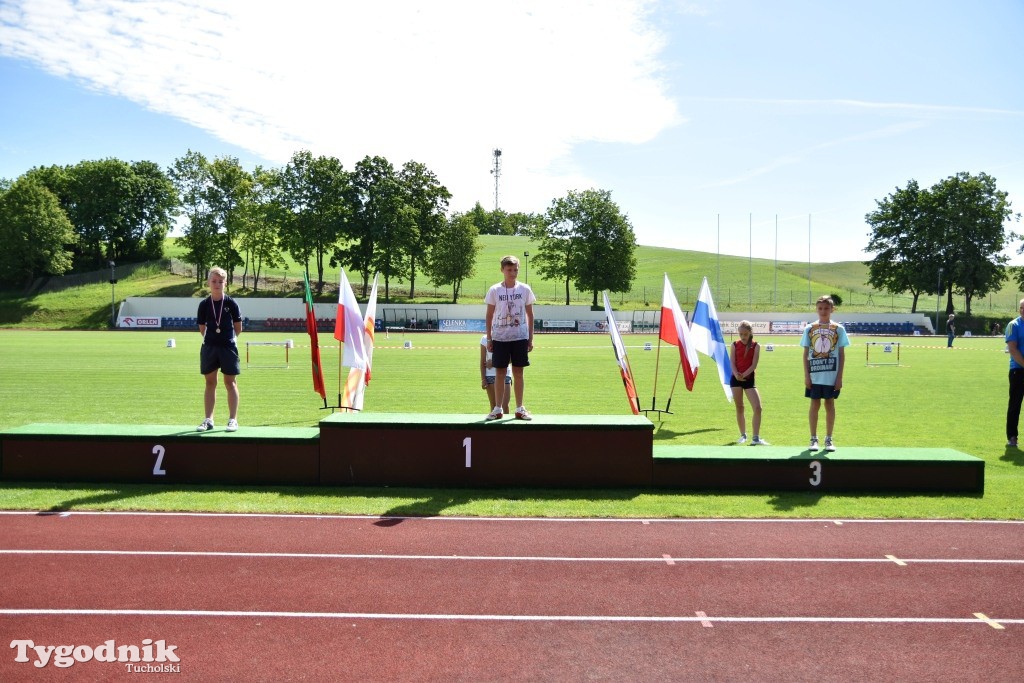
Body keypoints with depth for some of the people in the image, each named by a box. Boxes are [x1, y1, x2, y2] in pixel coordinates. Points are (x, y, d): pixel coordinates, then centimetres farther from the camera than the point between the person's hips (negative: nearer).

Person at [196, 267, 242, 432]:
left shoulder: (231, 303, -5)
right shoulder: (204, 304, 1)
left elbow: (238, 328, 3)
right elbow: (202, 328, 9)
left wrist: (228, 338, 9)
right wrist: (213, 337, 7)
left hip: (228, 346, -2)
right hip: (209, 347, 2)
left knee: (230, 382, 2)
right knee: (210, 382, 8)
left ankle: (233, 419, 7)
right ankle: (208, 420, 15)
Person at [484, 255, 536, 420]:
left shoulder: (525, 289, 1)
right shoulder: (495, 290, -2)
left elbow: (530, 315, 6)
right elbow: (489, 315, 3)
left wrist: (530, 338, 3)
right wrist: (489, 339, 0)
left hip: (520, 338, 1)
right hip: (500, 337, -1)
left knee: (518, 372, 5)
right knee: (500, 372, 4)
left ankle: (520, 409, 13)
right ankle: (498, 409, 11)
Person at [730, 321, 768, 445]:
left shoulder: (756, 346, -2)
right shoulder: (735, 344, 2)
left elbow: (754, 365, -8)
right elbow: (732, 362, -3)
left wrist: (744, 375, -21)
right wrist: (737, 375, -22)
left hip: (749, 379, -1)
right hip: (736, 378, 1)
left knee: (758, 407, -11)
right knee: (739, 408, 9)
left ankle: (756, 438, -9)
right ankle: (743, 435, 21)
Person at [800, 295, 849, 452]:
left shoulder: (838, 329, 3)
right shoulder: (809, 329, 5)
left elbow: (841, 354, 3)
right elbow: (806, 354, 5)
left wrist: (840, 377, -3)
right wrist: (806, 376, -2)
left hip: (832, 375, 0)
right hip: (814, 375, 0)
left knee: (830, 405, 5)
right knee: (815, 405, 4)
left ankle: (828, 439, 14)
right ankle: (814, 439, 12)